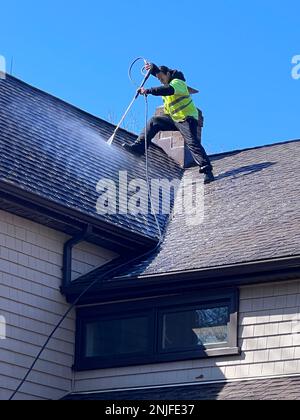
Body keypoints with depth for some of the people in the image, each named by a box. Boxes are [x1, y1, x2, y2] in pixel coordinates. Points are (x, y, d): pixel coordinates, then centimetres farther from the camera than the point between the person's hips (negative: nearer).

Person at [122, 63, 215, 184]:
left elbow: (168, 90, -39)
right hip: (174, 119, 9)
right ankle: (138, 147, 1)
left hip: (187, 119, -9)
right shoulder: (169, 82, 10)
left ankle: (207, 171, -26)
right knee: (154, 122, 3)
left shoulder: (178, 82, -18)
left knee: (192, 143, -21)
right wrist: (152, 68, 3)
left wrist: (148, 91, -42)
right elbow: (159, 72, 26)